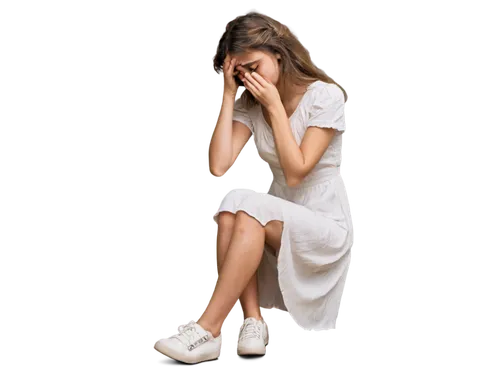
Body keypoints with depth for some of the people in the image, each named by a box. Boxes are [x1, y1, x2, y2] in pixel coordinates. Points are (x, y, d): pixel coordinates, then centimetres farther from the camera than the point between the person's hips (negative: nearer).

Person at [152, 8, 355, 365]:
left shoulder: (325, 95, -9)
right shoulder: (250, 103, 4)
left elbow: (296, 173, -17)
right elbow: (219, 167, -12)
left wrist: (275, 106, -16)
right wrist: (229, 95, -10)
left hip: (326, 228, -5)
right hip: (280, 222, 5)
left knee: (247, 204, -31)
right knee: (229, 210, -27)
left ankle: (208, 329, -33)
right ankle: (253, 322, -31)